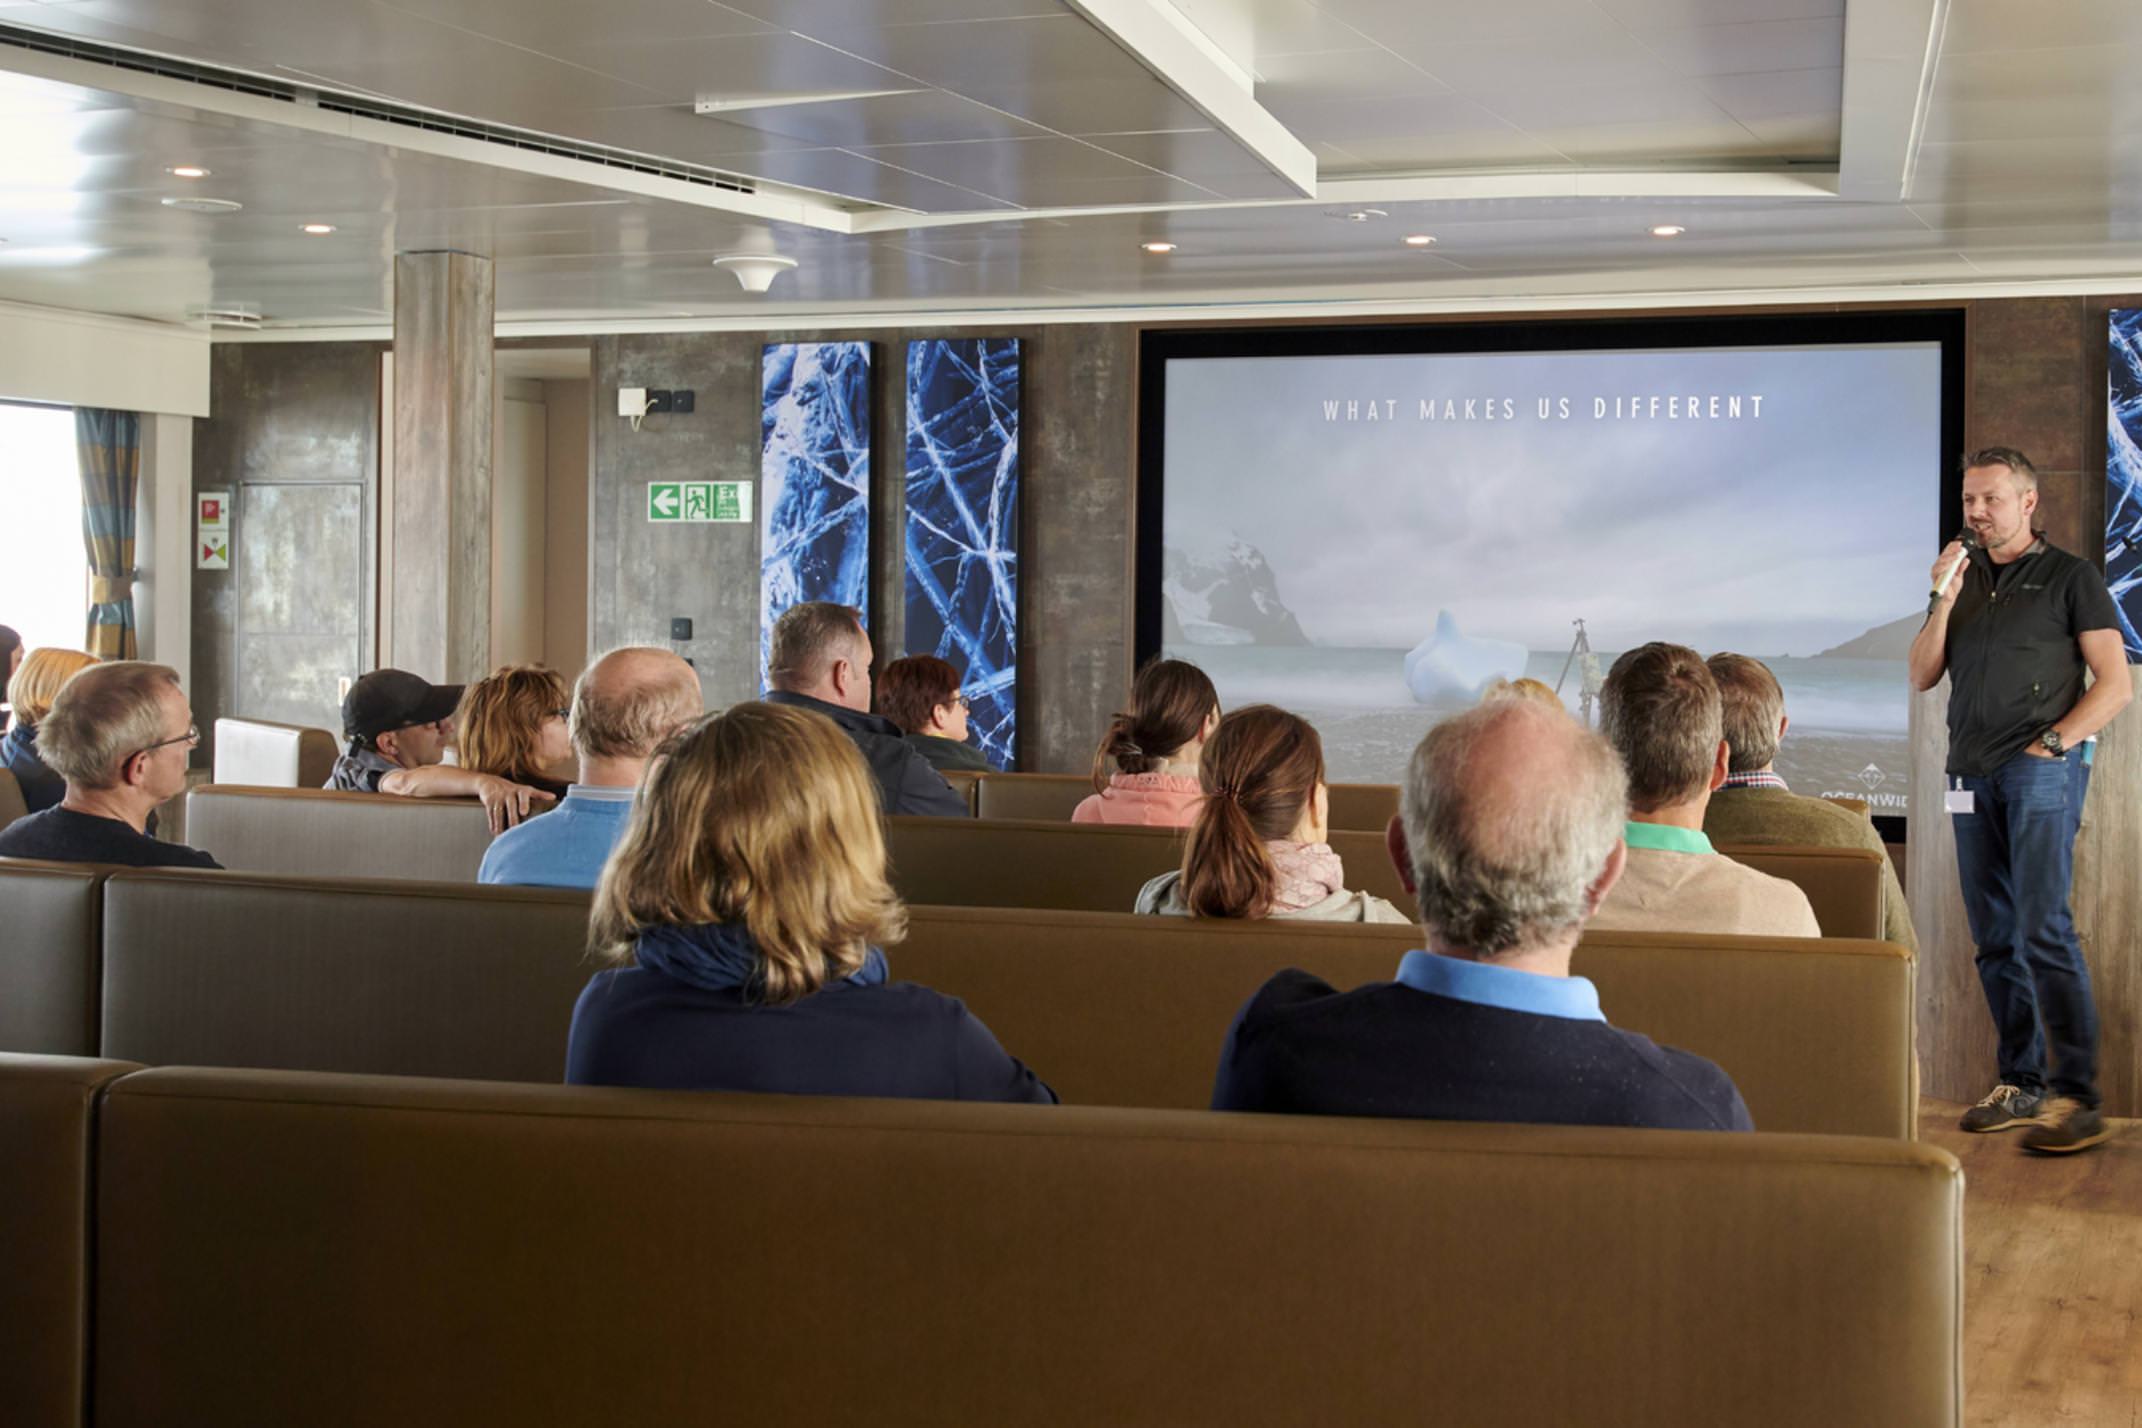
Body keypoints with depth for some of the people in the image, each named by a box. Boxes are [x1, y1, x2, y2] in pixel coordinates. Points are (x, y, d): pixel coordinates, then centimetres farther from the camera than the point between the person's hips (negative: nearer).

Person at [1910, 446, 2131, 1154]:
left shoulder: (2070, 577, 3)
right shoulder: (1964, 577, 18)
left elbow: (2115, 683, -1)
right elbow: (1921, 676, 11)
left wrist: (2054, 743, -11)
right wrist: (1944, 603, -2)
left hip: (2041, 771, -6)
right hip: (1971, 775, 6)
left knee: (2043, 930, -15)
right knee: (1994, 938, 6)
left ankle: (2076, 1095, -15)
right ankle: (2020, 1083, 13)